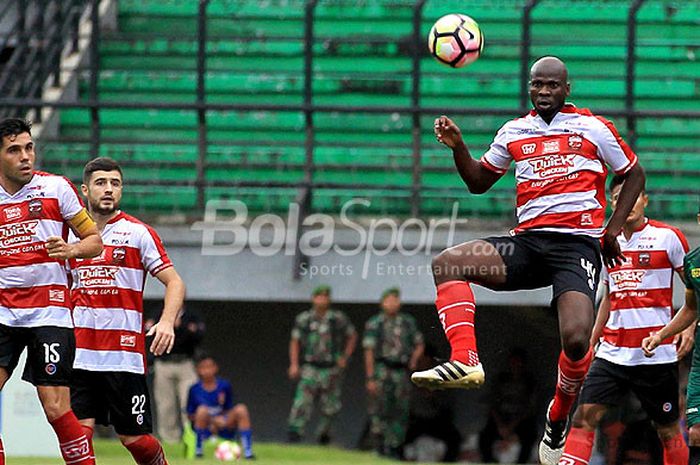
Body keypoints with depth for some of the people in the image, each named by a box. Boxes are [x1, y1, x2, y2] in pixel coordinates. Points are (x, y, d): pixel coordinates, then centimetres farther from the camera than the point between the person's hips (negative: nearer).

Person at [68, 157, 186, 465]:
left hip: (124, 355, -3)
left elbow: (174, 281, -4)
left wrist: (167, 321, -22)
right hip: (81, 355, 3)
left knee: (133, 437, -1)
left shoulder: (138, 233, -1)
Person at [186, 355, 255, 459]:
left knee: (241, 409, -20)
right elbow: (190, 415, -3)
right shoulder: (195, 390, -6)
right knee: (202, 409, -34)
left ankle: (247, 451, -21)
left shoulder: (224, 386, -1)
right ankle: (198, 450, -22)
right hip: (203, 427, -2)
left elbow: (229, 409, 8)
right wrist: (212, 420, -16)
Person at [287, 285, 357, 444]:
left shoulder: (338, 319, 3)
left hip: (331, 369, 1)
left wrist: (345, 357, 7)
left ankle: (324, 433, 21)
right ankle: (295, 432, -15)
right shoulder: (303, 319, 4)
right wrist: (294, 364, -2)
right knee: (303, 402, -14)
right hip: (310, 369, -1)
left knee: (330, 406, 3)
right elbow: (295, 342, 7)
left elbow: (352, 336, 15)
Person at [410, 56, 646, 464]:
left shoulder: (593, 129, 4)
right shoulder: (514, 132, 15)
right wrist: (458, 146, 6)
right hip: (527, 242, 4)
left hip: (577, 245, -4)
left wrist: (613, 228, 5)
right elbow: (479, 182, 24)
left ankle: (559, 416, 5)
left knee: (576, 339, -24)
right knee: (447, 263, -21)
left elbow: (634, 174, 14)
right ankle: (465, 362, -31)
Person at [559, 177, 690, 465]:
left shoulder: (667, 237, -3)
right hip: (612, 352, 4)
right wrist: (591, 341, 18)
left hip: (657, 353, -4)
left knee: (668, 431, 4)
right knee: (584, 416, -12)